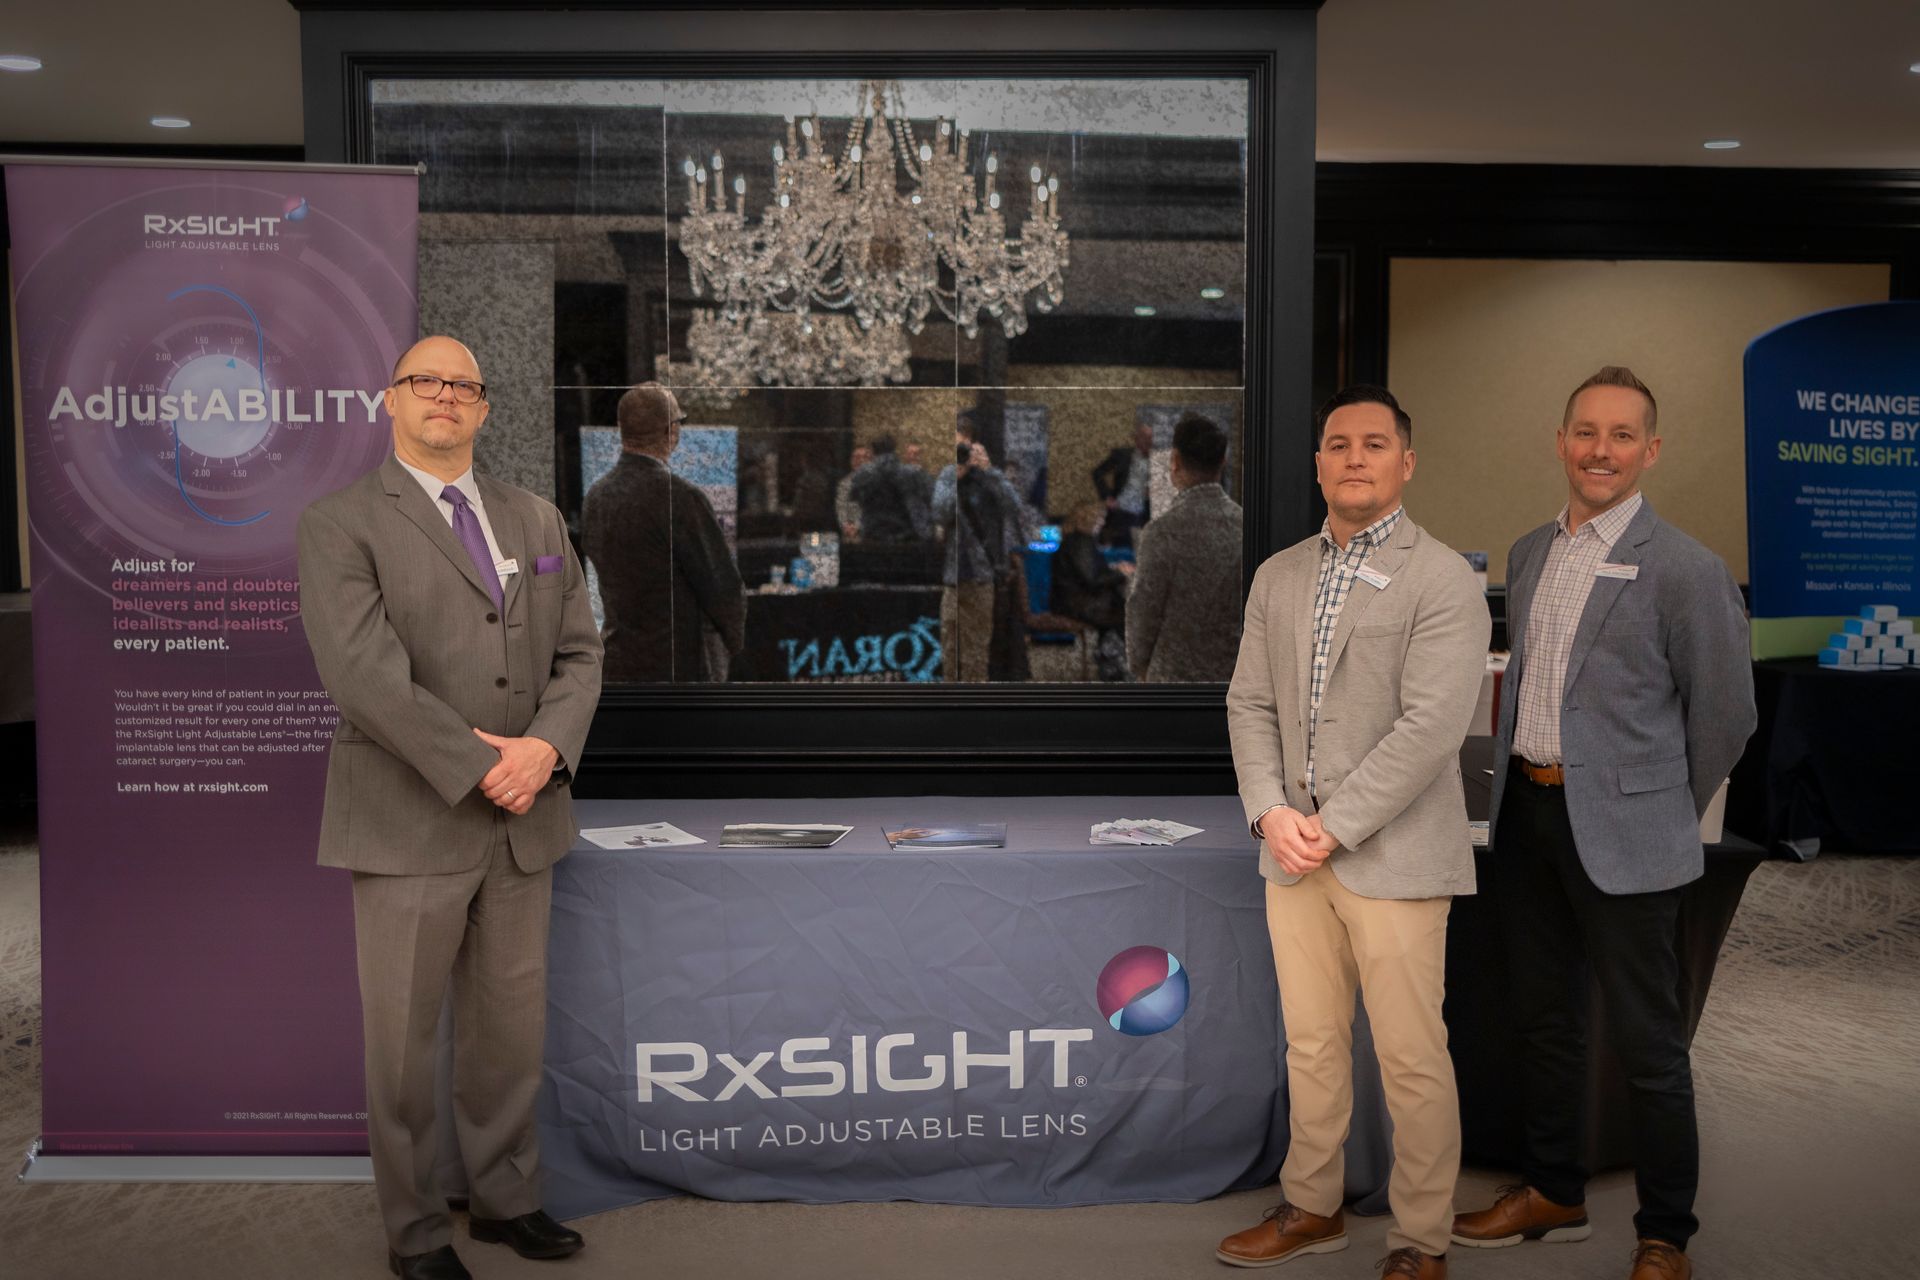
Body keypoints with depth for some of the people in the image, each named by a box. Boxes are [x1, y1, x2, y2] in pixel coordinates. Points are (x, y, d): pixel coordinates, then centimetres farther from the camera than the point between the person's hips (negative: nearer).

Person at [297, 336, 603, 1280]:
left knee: (510, 1027, 14)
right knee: (403, 1038, 7)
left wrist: (545, 746, -9)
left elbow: (578, 653, 9)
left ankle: (506, 1199, 31)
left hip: (524, 819, 5)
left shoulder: (536, 521, 14)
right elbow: (363, 672, -15)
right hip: (410, 822, -4)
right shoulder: (340, 524, -3)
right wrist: (475, 764, -17)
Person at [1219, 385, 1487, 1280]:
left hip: (1392, 859, -5)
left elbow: (1431, 728, -15)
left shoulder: (1443, 580, -7)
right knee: (1311, 1042, 16)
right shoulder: (1277, 576, 12)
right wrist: (1271, 811, -5)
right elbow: (1251, 703, 10)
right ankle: (1311, 1207, 32)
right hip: (1293, 852, 5)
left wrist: (1331, 826, -15)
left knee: (1410, 1060, 3)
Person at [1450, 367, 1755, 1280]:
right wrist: (1522, 778, 17)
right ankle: (1553, 1193, 35)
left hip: (1621, 832, -6)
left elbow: (1725, 714, -5)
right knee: (1543, 1019, 18)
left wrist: (1665, 816, 3)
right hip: (1527, 812, 7)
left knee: (1647, 1043, 5)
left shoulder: (1686, 571, -12)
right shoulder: (1529, 555, 8)